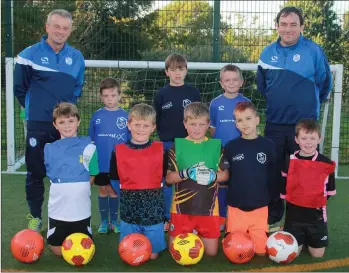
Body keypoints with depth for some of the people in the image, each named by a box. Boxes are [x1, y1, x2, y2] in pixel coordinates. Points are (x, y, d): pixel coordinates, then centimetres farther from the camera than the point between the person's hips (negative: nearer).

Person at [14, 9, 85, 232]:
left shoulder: (77, 58, 3)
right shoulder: (29, 55, -7)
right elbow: (20, 89, 3)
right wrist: (34, 108, 9)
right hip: (38, 124, -2)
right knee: (36, 173, 5)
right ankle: (35, 217, 19)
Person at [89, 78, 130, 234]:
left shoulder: (125, 116, -5)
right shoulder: (97, 115, -2)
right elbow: (91, 140, 4)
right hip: (100, 163, 1)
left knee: (114, 192, 12)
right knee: (103, 191, 12)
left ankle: (114, 221, 27)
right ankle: (104, 221, 26)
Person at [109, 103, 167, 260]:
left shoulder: (160, 149, -4)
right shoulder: (119, 151, -3)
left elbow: (167, 175, 3)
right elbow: (114, 177, 6)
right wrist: (128, 187, 3)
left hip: (153, 206, 0)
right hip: (129, 207, 1)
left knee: (153, 253, 8)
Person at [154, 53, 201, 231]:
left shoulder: (193, 93, 3)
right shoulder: (161, 94, 4)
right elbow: (157, 121, 7)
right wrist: (163, 137, -1)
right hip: (167, 144, 0)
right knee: (166, 182, 5)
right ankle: (166, 218, 16)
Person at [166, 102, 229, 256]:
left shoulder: (215, 145, 2)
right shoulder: (177, 146, -2)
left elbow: (225, 175, 6)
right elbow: (168, 178, -3)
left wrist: (213, 176, -16)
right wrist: (185, 173, -21)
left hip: (208, 207, 1)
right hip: (182, 207, -1)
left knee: (211, 252, 6)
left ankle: (198, 236, 36)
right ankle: (189, 235, 36)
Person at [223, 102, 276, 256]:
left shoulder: (268, 146, -2)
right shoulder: (231, 147, -1)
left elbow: (273, 176, 3)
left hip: (260, 207, 0)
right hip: (236, 207, 0)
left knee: (261, 250, 2)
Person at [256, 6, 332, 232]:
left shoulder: (313, 51, -9)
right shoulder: (268, 53, 3)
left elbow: (324, 83, 1)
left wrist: (309, 104, 12)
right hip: (275, 124, 3)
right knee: (272, 173, 10)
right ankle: (272, 220, 24)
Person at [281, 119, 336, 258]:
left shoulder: (326, 163, -6)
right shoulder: (290, 162, -6)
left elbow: (330, 190, 5)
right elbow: (283, 188, 2)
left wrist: (318, 201, -1)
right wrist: (294, 201, -2)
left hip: (316, 216, 0)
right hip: (294, 216, 0)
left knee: (317, 254, 5)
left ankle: (309, 239, 36)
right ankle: (302, 239, 33)